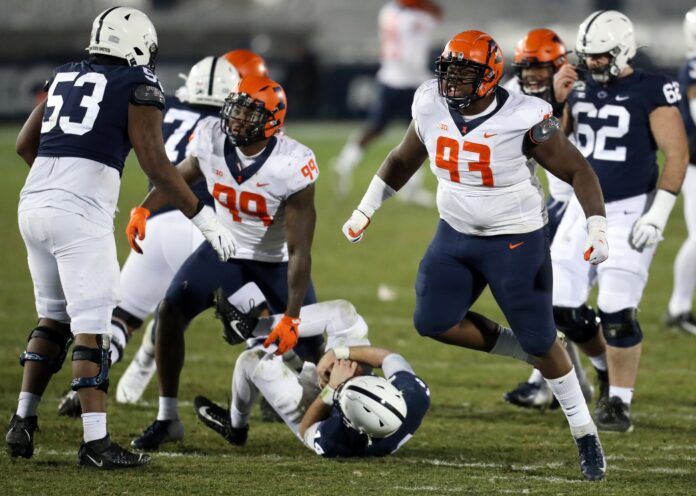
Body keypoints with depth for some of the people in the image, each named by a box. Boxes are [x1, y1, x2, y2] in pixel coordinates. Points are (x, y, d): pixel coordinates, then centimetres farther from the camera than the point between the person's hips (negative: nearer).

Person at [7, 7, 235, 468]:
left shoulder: (65, 77, 18)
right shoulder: (139, 85, -1)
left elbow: (25, 145, 26)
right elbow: (156, 164, -9)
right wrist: (206, 218, -4)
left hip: (35, 203, 7)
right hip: (81, 213, -7)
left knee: (54, 316, 20)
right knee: (92, 327, -5)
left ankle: (23, 423, 18)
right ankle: (96, 443, -9)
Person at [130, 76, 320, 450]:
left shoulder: (292, 166, -32)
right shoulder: (211, 140, -20)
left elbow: (300, 251, -29)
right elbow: (182, 175, 5)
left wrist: (291, 318, -33)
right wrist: (144, 210, -13)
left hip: (278, 259, -3)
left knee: (308, 342, -8)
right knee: (170, 312, -14)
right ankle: (167, 418, -4)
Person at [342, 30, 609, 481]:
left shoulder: (523, 119, -23)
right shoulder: (432, 108, -8)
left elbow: (579, 171, -16)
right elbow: (403, 160, 12)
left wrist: (597, 229, -28)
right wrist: (365, 211, 15)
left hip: (516, 241, -6)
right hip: (456, 236, 6)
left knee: (540, 340, -2)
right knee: (433, 322, -1)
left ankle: (586, 434, 16)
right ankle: (537, 354, 16)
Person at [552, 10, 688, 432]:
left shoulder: (651, 92, -12)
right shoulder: (580, 85, 5)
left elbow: (677, 155, -12)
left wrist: (658, 213, -18)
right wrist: (555, 98, -3)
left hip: (629, 211, -6)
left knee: (617, 314, -12)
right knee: (562, 308, 4)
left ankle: (619, 402, 0)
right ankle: (610, 372, 25)